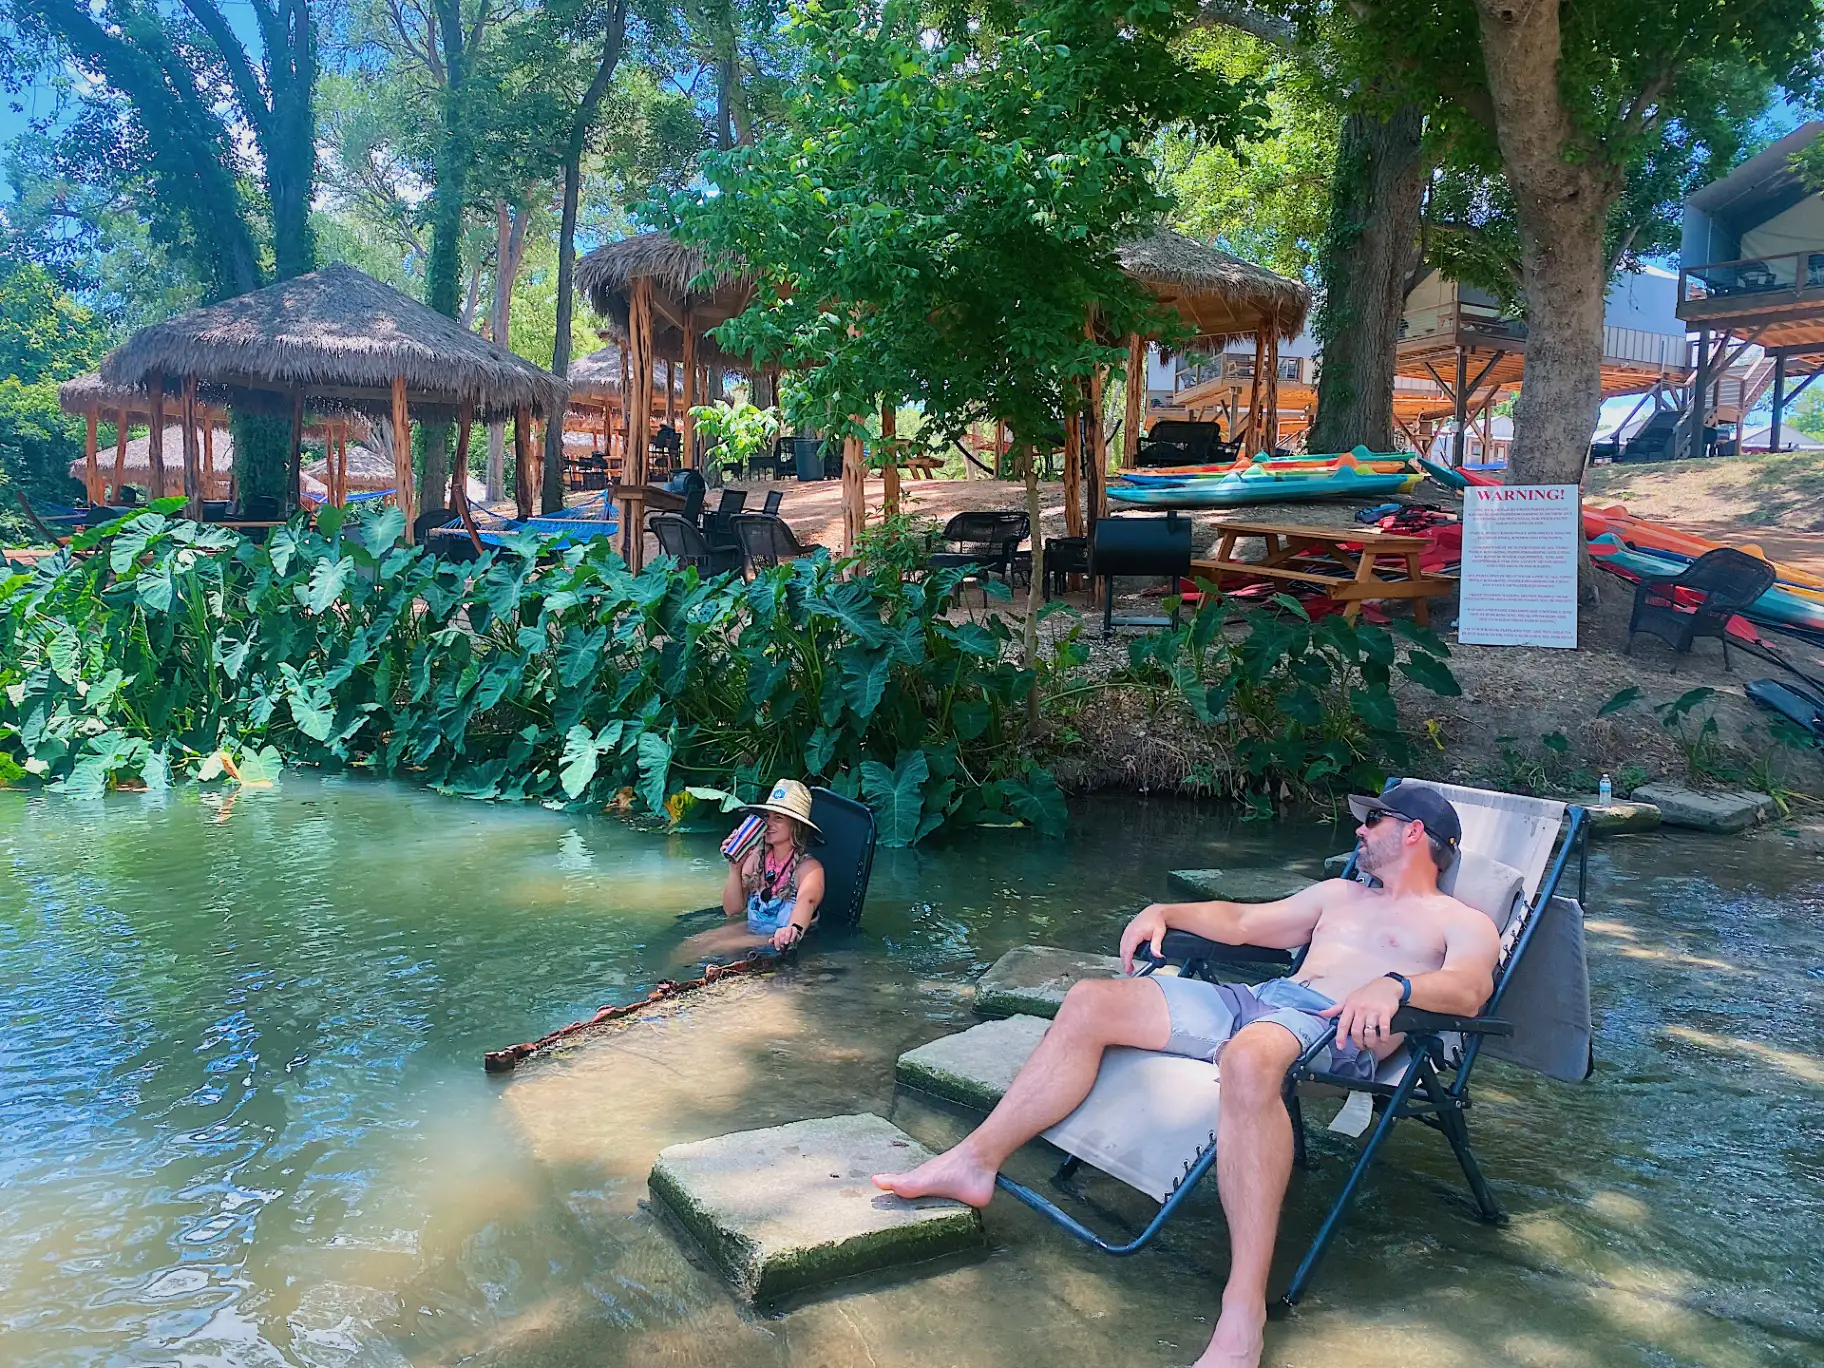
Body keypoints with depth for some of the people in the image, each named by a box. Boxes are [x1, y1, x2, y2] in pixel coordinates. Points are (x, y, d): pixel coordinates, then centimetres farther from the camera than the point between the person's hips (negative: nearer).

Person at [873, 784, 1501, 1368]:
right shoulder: (1340, 895, 34)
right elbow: (1240, 921, 35)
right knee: (1091, 1002, -9)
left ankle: (1243, 1316, -43)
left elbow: (1468, 990, -10)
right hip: (1254, 1001, 8)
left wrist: (1394, 985, -30)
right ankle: (975, 1161, -8)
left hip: (1337, 1033, -7)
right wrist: (1165, 912, 19)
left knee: (1250, 1057, -44)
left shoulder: (1461, 923, 12)